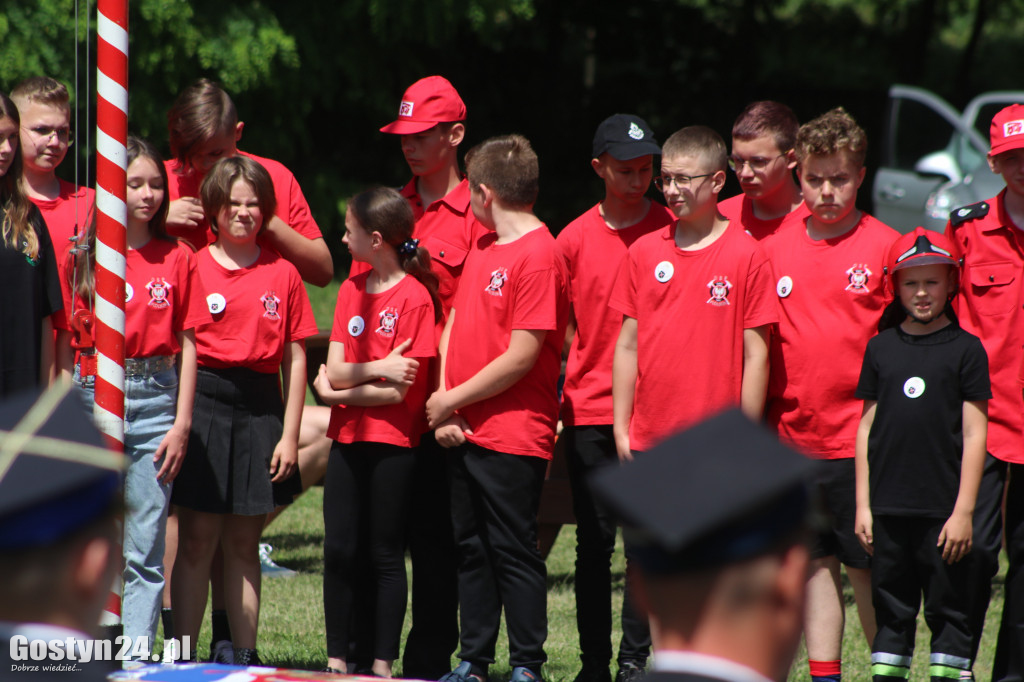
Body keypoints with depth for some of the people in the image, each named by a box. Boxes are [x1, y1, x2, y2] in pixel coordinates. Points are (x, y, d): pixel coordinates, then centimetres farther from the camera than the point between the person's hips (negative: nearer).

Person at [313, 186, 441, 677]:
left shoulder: (415, 297, -9)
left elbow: (402, 391, -14)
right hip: (348, 439, 5)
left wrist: (339, 391, -6)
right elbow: (335, 372, 3)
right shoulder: (352, 290, 10)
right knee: (338, 550, 3)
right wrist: (378, 369, -14)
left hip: (393, 443, -5)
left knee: (385, 555, 1)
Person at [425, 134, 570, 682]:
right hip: (463, 431, 8)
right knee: (472, 548, 12)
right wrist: (443, 406, 1)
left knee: (514, 552, -2)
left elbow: (521, 356, -18)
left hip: (514, 436, -8)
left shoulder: (538, 256, -14)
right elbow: (455, 325, 14)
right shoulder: (482, 247, 14)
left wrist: (452, 400, -10)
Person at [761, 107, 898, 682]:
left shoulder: (885, 247, -3)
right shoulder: (774, 247, 7)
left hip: (859, 436, -4)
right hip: (793, 436, 4)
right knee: (815, 561, 9)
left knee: (866, 565, -1)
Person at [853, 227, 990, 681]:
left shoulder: (965, 349, -1)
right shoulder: (881, 348, 9)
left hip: (942, 508, -3)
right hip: (888, 507, 3)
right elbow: (867, 429, 12)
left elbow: (974, 435, -2)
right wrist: (863, 506, 7)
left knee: (948, 608, 1)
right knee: (891, 610, 8)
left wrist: (963, 510, -8)